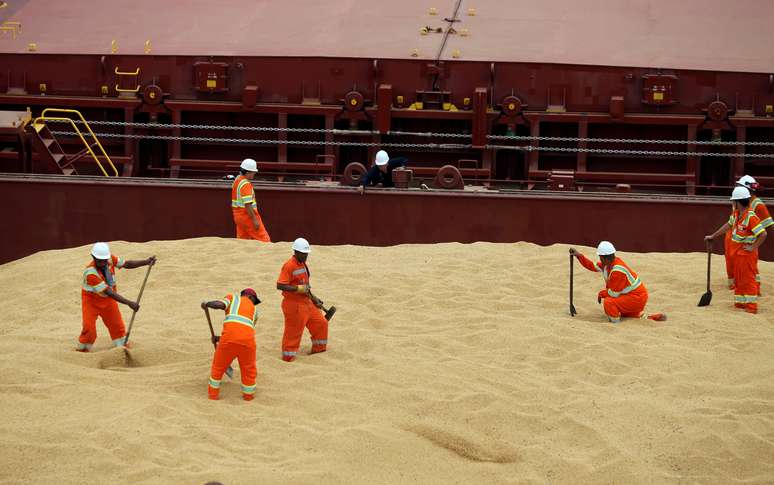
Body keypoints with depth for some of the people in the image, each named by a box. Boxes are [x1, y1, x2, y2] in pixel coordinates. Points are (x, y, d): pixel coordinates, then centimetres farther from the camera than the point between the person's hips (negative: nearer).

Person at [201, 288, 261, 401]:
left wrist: (207, 304, 20)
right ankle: (248, 395, 32)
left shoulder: (233, 297, 22)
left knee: (218, 365, 19)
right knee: (249, 369, 22)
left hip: (229, 336, -1)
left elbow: (219, 304, 0)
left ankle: (213, 393, 26)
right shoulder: (254, 309, 30)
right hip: (247, 338, 1)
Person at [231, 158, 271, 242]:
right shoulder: (246, 184, -20)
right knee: (263, 239, -4)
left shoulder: (237, 180, 10)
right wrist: (255, 220, -21)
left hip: (238, 215, 9)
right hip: (248, 216, -9)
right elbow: (248, 204, -24)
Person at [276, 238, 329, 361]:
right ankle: (288, 357, 9)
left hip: (306, 303, 9)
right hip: (294, 304, -9)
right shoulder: (289, 266, -19)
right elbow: (280, 285, -25)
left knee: (321, 323, 17)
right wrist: (299, 289, -27)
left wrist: (313, 298, 22)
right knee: (293, 331, -3)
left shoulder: (303, 264, 11)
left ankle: (319, 349, 33)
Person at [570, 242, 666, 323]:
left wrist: (601, 293, -4)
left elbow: (614, 293, -20)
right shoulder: (609, 263, 1)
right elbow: (593, 266, 14)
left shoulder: (617, 271, -26)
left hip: (637, 298, -10)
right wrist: (579, 255, 9)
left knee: (608, 302, -23)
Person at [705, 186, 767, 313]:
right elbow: (728, 225, 20)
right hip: (736, 251, 9)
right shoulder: (736, 213, 4)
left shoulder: (751, 217, -24)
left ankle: (751, 306, -1)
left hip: (746, 252, -9)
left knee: (748, 279, -5)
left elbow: (763, 234, -27)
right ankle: (740, 302, 25)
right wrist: (713, 236, 24)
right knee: (738, 278, 16)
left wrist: (753, 247, -21)